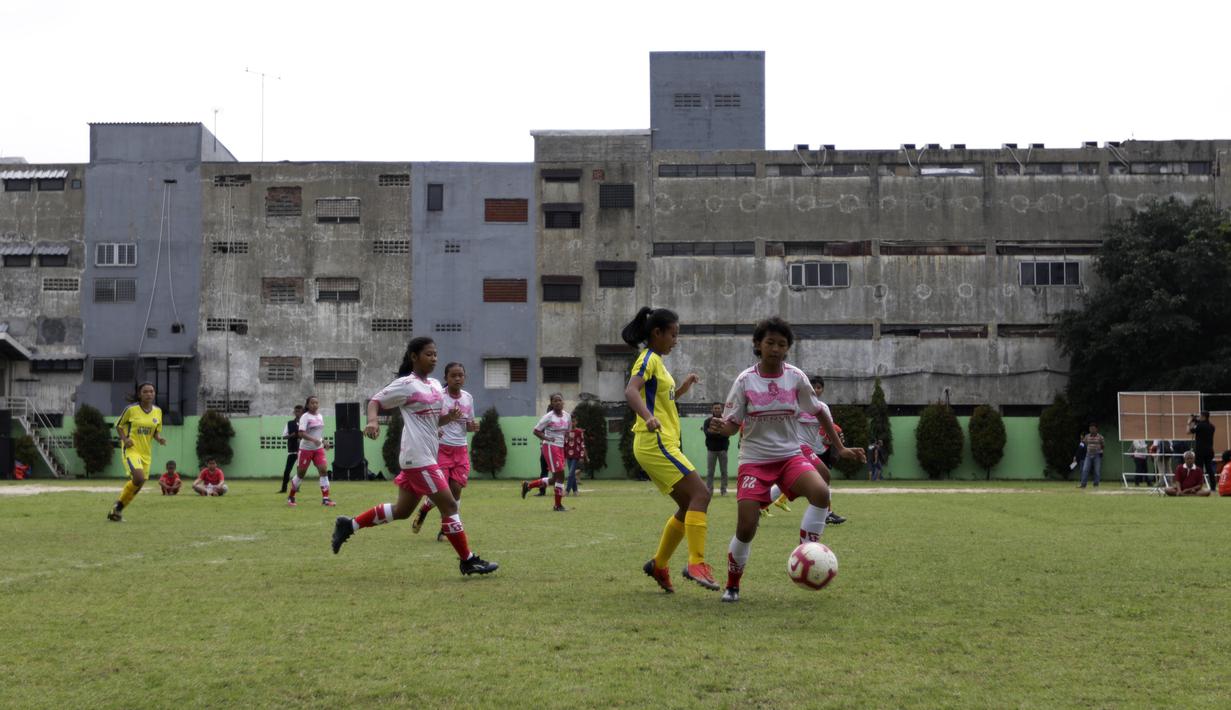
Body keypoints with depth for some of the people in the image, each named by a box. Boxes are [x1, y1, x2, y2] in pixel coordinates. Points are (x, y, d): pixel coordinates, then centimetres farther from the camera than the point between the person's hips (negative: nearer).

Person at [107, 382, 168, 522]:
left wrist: (159, 439, -7)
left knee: (137, 484, 7)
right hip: (131, 449, -6)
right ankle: (119, 504, -5)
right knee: (139, 478, -25)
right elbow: (119, 426, 4)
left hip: (146, 452, 6)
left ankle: (116, 510, 24)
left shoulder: (158, 411, 6)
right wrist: (124, 439, -13)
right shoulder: (131, 409, -8)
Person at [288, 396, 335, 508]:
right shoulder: (305, 417, -13)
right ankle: (291, 497, 24)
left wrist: (324, 442, 9)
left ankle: (325, 498, -11)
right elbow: (301, 433, -25)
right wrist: (313, 440, -37)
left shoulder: (320, 416, 8)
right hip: (306, 449, -5)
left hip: (318, 448, 5)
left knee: (323, 470, -11)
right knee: (301, 473, 6)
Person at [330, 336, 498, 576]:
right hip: (418, 457, -9)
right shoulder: (405, 385, -9)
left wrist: (450, 416, 0)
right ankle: (468, 561, 0)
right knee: (449, 505, -8)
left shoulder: (435, 386, 14)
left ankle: (349, 525, 26)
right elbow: (375, 401, -5)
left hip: (427, 456, 9)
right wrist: (373, 421, -25)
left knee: (402, 510, 16)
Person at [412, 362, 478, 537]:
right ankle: (422, 512, 26)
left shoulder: (468, 398, 6)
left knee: (456, 489, -3)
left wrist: (473, 426, -6)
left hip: (460, 450, 4)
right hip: (441, 449, -4)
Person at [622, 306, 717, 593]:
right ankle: (696, 564, -22)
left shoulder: (657, 361, 20)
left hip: (663, 445, 10)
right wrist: (648, 417, -44)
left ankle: (658, 564, 19)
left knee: (689, 505, 12)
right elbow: (631, 391, -28)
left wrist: (684, 387, 19)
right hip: (655, 443, -10)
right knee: (700, 494, -17)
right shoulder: (648, 359, -9)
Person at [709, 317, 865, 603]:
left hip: (790, 455, 1)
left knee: (821, 492, -29)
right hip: (754, 459, -1)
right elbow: (733, 423, -3)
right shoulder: (745, 381, -7)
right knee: (746, 527, -10)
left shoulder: (796, 377, -3)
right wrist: (722, 428, -27)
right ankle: (732, 585, 15)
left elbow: (819, 412, 10)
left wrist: (840, 448, 11)